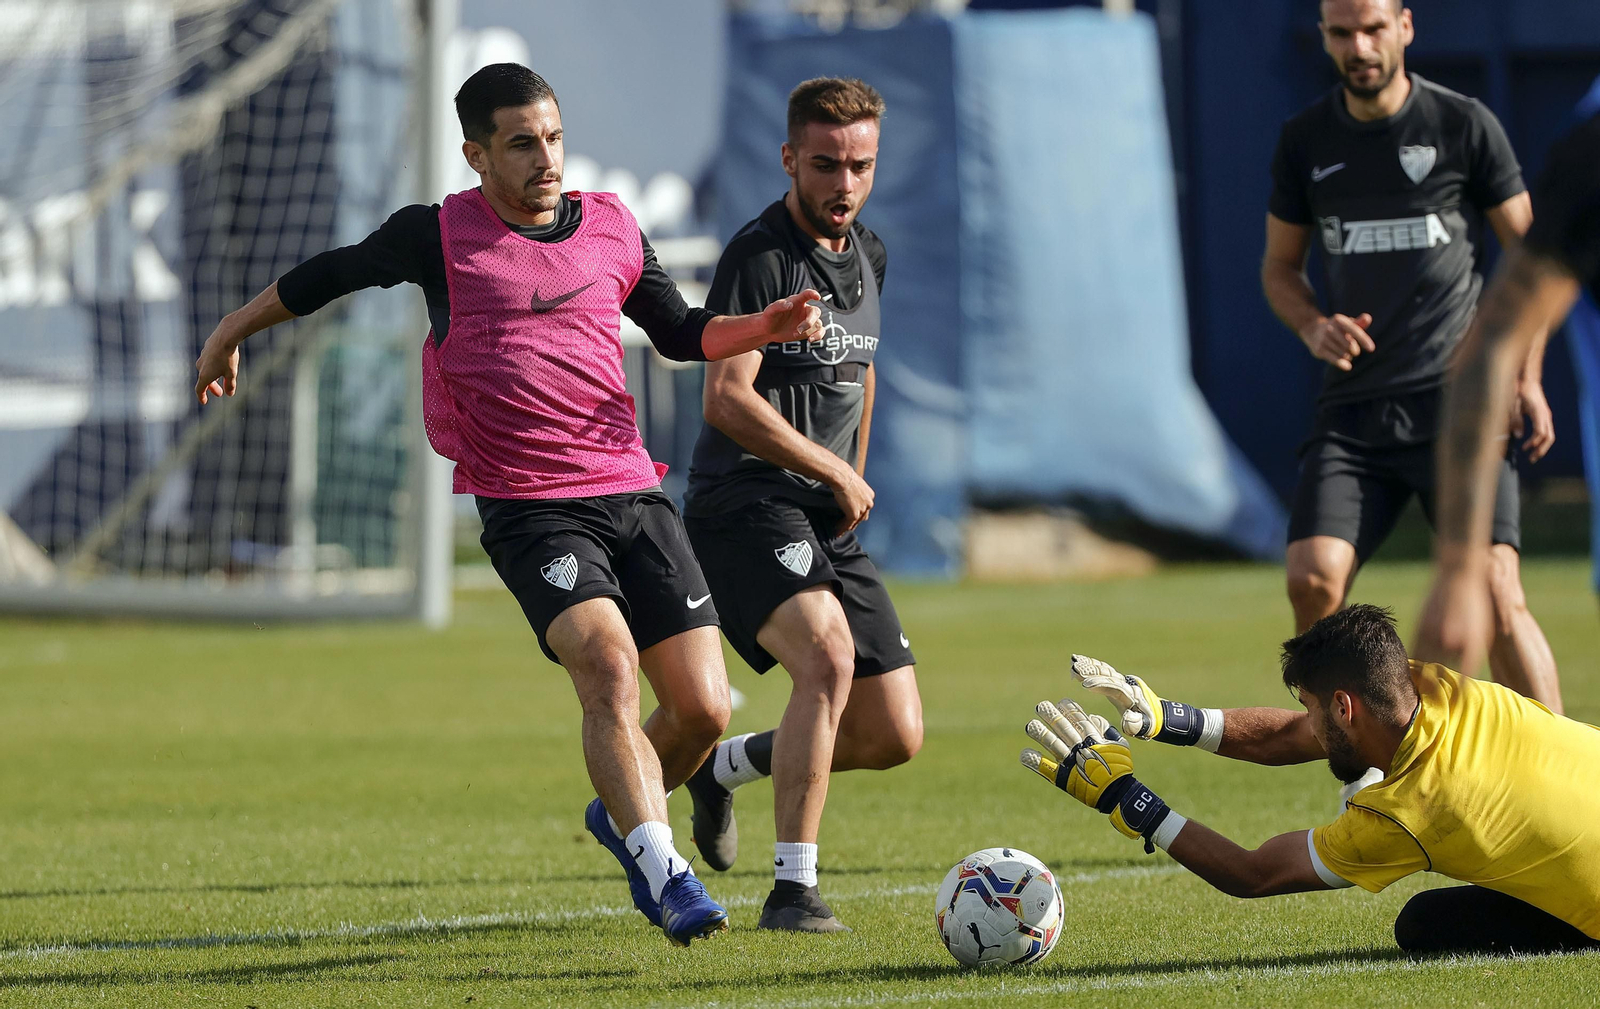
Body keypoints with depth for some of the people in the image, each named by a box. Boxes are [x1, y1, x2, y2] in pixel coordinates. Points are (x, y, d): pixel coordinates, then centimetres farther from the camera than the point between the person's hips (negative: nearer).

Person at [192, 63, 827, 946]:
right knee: (607, 664, -28)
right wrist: (232, 333, 27)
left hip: (633, 492, 4)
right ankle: (664, 875, -31)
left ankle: (621, 814, 29)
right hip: (527, 509, -4)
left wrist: (764, 327, 5)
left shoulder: (611, 228, 11)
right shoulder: (439, 236, -1)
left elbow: (679, 333, 24)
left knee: (703, 709, -2)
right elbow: (332, 274, 15)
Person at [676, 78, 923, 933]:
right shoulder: (761, 256, -12)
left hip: (830, 518, 8)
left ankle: (724, 766, 28)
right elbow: (726, 399, -20)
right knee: (828, 652, -33)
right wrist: (837, 475, -13)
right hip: (745, 504, -8)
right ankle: (792, 889, -30)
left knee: (893, 737, 2)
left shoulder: (867, 255, 13)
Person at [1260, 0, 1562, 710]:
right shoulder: (1304, 143, 9)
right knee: (1313, 579, -13)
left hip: (1457, 396, -3)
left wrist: (1525, 377, -2)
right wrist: (1313, 328, -1)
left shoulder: (1463, 125, 1)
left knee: (1494, 588, -15)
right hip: (1353, 406, 3)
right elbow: (1279, 267, 21)